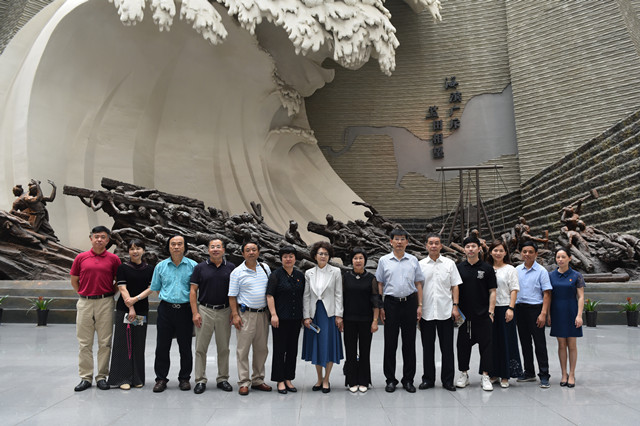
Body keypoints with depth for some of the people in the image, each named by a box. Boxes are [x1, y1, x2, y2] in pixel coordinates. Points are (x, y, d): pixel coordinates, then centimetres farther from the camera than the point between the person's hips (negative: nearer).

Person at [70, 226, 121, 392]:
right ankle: (85, 378, 15)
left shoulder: (113, 259, 2)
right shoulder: (81, 258, 5)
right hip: (84, 303, 1)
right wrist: (85, 294, 8)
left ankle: (102, 377, 14)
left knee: (105, 342, 4)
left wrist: (108, 294, 4)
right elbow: (74, 281, 14)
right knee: (84, 343, 6)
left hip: (105, 303, -1)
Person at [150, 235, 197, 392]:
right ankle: (161, 378, 18)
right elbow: (156, 288, 16)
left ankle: (184, 378, 19)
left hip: (185, 310, -2)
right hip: (165, 310, 2)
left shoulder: (193, 266, 1)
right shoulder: (161, 266, 8)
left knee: (185, 347, 5)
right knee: (162, 346, 5)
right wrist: (167, 299, 9)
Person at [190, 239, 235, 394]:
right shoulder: (200, 267, 1)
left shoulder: (231, 268, 4)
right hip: (205, 310, -1)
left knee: (223, 348, 9)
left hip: (225, 311, 1)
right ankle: (200, 380, 13)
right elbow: (193, 291, 1)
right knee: (201, 348, 3)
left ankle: (222, 379, 21)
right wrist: (195, 313, -7)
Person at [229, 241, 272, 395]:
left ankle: (258, 380, 22)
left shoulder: (265, 268, 9)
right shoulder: (237, 272, -1)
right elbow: (232, 295, -2)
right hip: (245, 314, -4)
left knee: (261, 349, 10)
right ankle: (243, 383, 8)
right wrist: (235, 315, -10)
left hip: (263, 314, 4)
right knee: (243, 350, -1)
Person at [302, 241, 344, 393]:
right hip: (314, 313, 2)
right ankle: (319, 379, 23)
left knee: (329, 345, -1)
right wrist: (306, 316, -1)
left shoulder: (335, 272, 0)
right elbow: (306, 296, 5)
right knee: (316, 345, 8)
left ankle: (326, 380, 13)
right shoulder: (309, 273, 6)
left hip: (329, 312, -2)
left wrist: (338, 315, -7)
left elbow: (338, 294, -2)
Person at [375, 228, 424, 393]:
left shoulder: (413, 260, 7)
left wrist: (420, 305, 3)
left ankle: (408, 379, 17)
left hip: (410, 302, 1)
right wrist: (379, 307, 0)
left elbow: (418, 283, 10)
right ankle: (390, 379, 15)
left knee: (409, 342, 6)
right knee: (390, 343, 3)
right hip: (391, 303, -1)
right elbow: (379, 284, 6)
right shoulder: (384, 261, 4)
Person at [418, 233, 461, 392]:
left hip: (445, 312, 0)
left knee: (447, 348, 5)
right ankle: (428, 379, 20)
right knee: (427, 348, 8)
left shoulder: (449, 264, 5)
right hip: (426, 312, 0)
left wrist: (455, 306, -3)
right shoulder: (420, 265, 5)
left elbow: (455, 286, 6)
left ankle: (448, 380, 16)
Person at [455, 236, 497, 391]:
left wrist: (491, 312, -5)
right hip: (464, 314, 2)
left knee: (485, 345, 2)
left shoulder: (487, 268, 2)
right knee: (463, 345, 7)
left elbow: (492, 291, 2)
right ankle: (464, 374, 20)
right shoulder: (459, 268, 6)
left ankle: (485, 376, 12)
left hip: (483, 315, -2)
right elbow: (454, 290, 9)